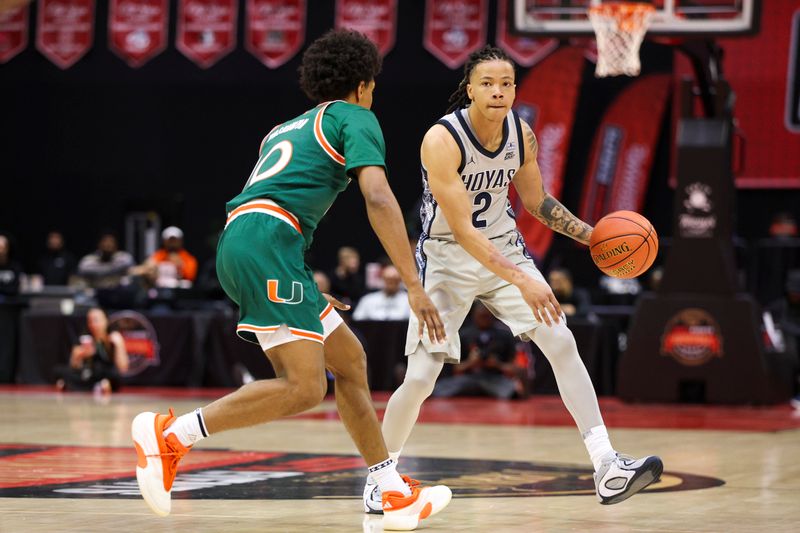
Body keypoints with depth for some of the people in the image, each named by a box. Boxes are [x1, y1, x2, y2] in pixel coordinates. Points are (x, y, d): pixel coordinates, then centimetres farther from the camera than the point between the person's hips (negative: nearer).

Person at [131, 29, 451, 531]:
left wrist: (306, 292, 39)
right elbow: (378, 198, -8)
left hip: (238, 244, 9)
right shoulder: (355, 118, 8)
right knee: (305, 387, -17)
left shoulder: (288, 128, 33)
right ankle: (169, 434, -18)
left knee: (350, 359, 14)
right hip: (267, 241, -9)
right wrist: (415, 286, -13)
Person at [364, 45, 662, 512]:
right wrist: (521, 282, -35)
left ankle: (607, 468, -13)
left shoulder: (522, 135, -7)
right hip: (448, 258, -5)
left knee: (561, 341, -11)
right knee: (420, 379, -7)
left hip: (504, 248, 5)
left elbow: (538, 202, 12)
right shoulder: (442, 140, -25)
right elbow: (461, 229, -29)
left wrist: (591, 235, -1)